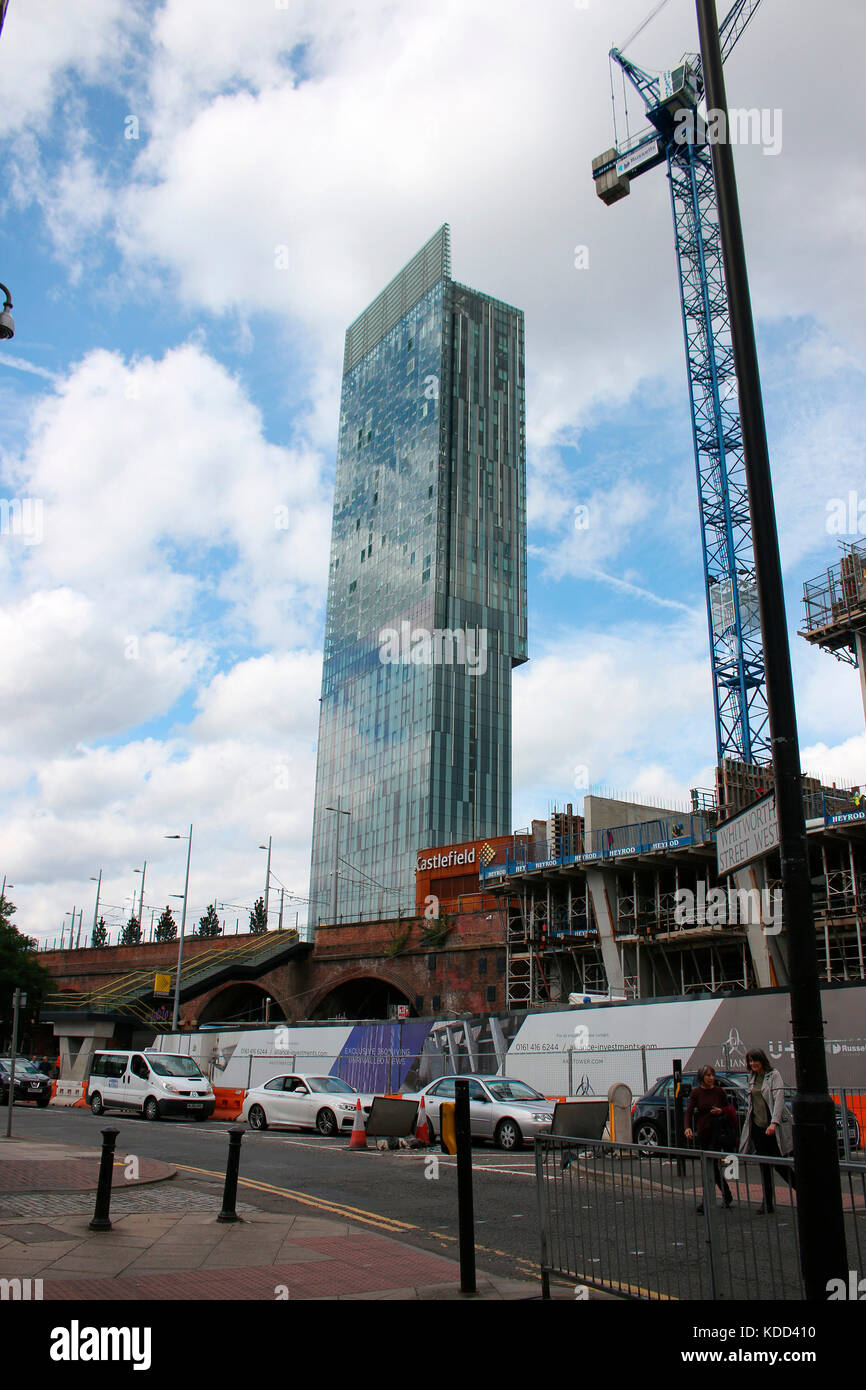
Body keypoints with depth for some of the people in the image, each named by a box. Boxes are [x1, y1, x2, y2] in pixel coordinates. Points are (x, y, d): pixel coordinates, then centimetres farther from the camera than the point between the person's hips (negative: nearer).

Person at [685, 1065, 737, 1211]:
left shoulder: (719, 1091, -1)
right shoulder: (696, 1092, -2)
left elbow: (729, 1109, 10)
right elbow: (689, 1111, -9)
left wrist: (721, 1111, -13)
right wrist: (687, 1127, -24)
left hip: (716, 1132, -2)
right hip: (702, 1132, 2)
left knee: (712, 1165, -8)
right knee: (711, 1166, 9)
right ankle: (727, 1196, 27)